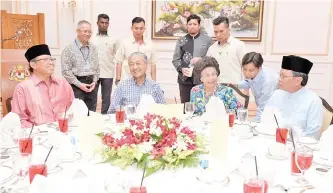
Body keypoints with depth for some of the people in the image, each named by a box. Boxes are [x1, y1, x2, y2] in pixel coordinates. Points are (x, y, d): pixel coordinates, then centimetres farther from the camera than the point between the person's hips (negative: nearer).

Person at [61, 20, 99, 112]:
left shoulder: (93, 49, 11)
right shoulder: (69, 49, -4)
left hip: (91, 84, 5)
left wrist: (94, 81, 0)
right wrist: (79, 84, -12)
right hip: (76, 85, -4)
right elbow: (66, 71, -8)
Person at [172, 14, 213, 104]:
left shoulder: (207, 40, 4)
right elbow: (175, 59, 8)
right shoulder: (181, 41, 10)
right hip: (184, 79, 2)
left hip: (202, 79, -2)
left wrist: (201, 60, -16)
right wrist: (181, 69, -9)